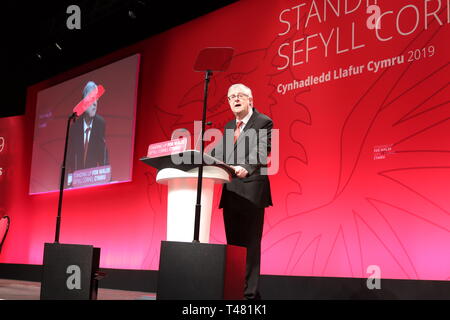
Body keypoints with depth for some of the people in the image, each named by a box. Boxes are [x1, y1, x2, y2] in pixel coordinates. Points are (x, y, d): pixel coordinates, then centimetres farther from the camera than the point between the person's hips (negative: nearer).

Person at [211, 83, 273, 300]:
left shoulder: (263, 122, -2)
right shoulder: (228, 127, 20)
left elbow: (261, 152, -17)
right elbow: (216, 154, 13)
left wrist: (246, 168, -35)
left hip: (251, 191, -7)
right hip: (230, 192, 7)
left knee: (251, 243, -5)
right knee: (233, 242, 11)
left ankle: (251, 292, -2)